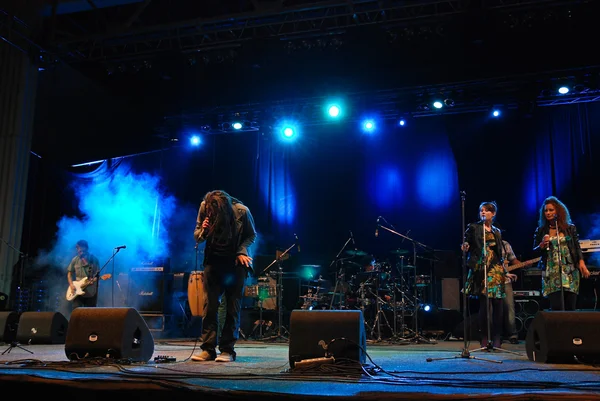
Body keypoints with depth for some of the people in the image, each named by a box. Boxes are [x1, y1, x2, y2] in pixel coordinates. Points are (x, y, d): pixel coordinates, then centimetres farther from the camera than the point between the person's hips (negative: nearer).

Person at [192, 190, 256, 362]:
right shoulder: (204, 208, -10)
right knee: (210, 304, -3)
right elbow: (197, 237, 0)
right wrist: (203, 231, -23)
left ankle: (227, 350, 2)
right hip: (213, 261, 2)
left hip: (235, 262, -2)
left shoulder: (242, 211, -17)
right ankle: (208, 349, 3)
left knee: (233, 306, -4)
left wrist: (241, 251, -17)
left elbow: (251, 235, -1)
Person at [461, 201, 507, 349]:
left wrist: (504, 270, 14)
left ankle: (497, 338, 3)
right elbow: (467, 243, -1)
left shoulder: (497, 232, 18)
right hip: (480, 268, -4)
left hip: (495, 269, 4)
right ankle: (484, 338, 0)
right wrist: (465, 247, -24)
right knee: (484, 302, -7)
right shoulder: (473, 228, 7)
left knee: (497, 303, -2)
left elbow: (499, 252, 20)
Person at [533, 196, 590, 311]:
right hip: (551, 274, -1)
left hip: (570, 272, 1)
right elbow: (534, 252, 9)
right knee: (557, 309, -10)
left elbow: (577, 247, 7)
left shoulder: (570, 228, 8)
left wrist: (581, 263, -8)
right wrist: (542, 245, -11)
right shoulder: (540, 231, 7)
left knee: (570, 308, 1)